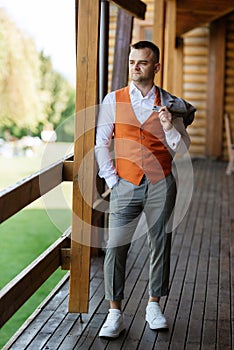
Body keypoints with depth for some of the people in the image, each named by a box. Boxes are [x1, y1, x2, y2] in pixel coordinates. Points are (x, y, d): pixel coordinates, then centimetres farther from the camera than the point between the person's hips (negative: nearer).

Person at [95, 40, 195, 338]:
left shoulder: (170, 104, 3)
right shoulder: (113, 100, 3)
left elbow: (182, 148, 6)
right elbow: (101, 143, 6)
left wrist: (169, 127, -13)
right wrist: (111, 179, -1)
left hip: (160, 185, 1)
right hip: (126, 186, -1)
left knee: (160, 244, 7)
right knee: (116, 247, -7)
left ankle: (154, 305, 24)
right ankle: (115, 313, 3)